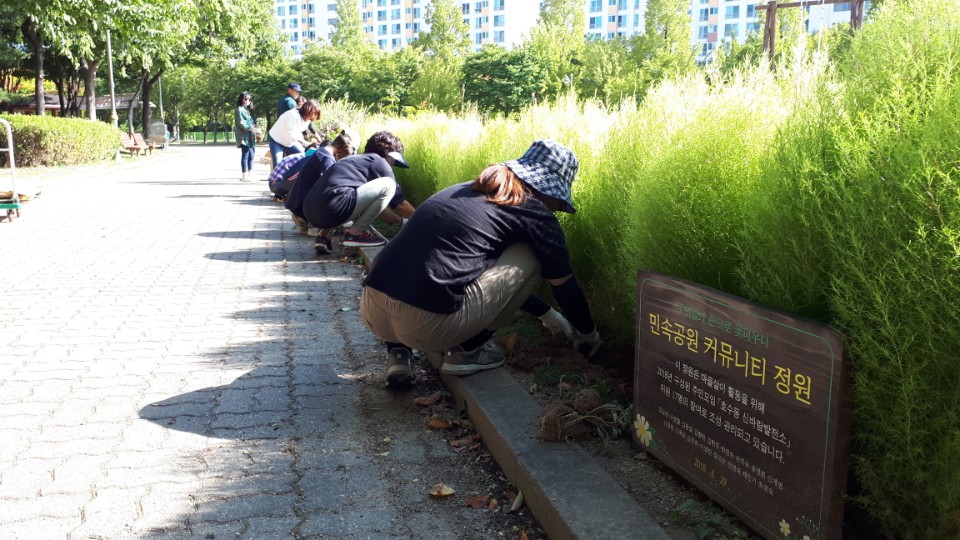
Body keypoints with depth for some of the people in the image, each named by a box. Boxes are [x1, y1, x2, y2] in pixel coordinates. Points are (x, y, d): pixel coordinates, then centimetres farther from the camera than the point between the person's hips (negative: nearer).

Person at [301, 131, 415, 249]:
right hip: (331, 210, -10)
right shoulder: (378, 161, 6)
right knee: (388, 185, -2)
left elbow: (374, 197, 39)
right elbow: (398, 202, 10)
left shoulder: (358, 159, 31)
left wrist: (402, 222, 42)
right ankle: (355, 234, -2)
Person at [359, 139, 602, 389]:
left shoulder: (466, 191, 26)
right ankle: (467, 350, 11)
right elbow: (564, 284, 16)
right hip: (427, 325, -6)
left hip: (372, 313, 7)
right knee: (531, 256, 11)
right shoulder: (533, 211, 5)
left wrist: (546, 313, 47)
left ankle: (397, 352, 18)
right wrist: (588, 333, 35)